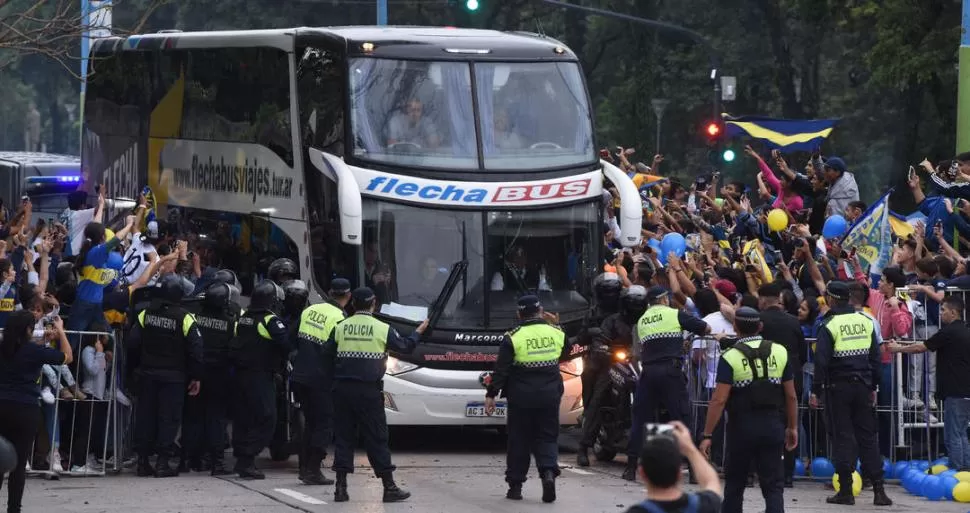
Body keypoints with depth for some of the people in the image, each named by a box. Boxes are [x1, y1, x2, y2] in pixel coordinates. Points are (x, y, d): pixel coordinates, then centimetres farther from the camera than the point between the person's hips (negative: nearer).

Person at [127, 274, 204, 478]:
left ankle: (143, 461, 12)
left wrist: (135, 367, 14)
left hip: (147, 374, 4)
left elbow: (132, 344, 2)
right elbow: (195, 349, -10)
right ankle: (163, 462, -4)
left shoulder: (145, 314, 0)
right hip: (173, 376, -4)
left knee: (145, 415, 10)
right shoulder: (184, 318, -11)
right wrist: (196, 376, -2)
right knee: (169, 417, 1)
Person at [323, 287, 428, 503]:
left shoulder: (340, 328, 3)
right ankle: (389, 487, 4)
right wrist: (418, 332, 28)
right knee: (377, 439, 2)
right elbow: (405, 347, 9)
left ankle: (341, 488, 4)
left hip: (342, 390, 2)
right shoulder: (382, 329, -4)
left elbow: (327, 357, 8)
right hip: (369, 391, -2)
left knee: (343, 436, 8)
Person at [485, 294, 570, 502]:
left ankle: (515, 485, 10)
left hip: (521, 397, -2)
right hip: (550, 395, 2)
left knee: (519, 440, 7)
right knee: (547, 437, 9)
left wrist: (491, 395, -5)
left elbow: (501, 370, -10)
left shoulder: (513, 337, -9)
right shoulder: (555, 332, 1)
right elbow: (565, 351, 23)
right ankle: (548, 472, -16)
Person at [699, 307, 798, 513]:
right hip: (773, 425, 2)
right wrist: (792, 427, 15)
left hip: (742, 427, -2)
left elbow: (719, 400, -13)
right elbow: (791, 396, 4)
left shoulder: (730, 357, -8)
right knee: (773, 486, 1)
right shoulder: (780, 353, 2)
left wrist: (707, 435, -9)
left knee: (734, 485, 15)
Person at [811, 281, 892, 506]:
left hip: (838, 386, -4)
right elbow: (875, 357, 11)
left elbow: (821, 361, -13)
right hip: (862, 386, 4)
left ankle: (846, 491, 0)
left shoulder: (829, 325, -9)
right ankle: (878, 489, 2)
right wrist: (873, 386, 19)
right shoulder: (865, 321, 7)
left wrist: (816, 390, -7)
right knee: (867, 436, 7)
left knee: (843, 437, 0)